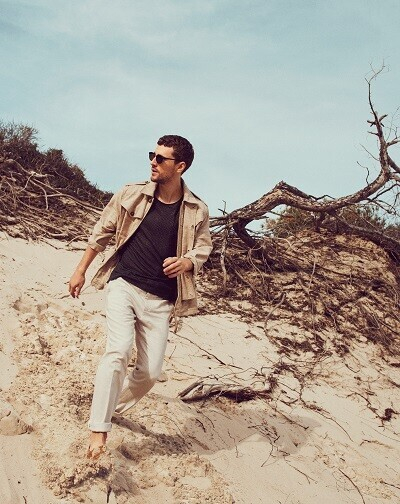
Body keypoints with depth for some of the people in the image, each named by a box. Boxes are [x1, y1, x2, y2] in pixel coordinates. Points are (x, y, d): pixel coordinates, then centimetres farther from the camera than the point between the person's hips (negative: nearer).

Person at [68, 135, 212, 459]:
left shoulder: (198, 211, -1)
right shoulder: (132, 195, -1)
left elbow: (203, 248, 11)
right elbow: (102, 232, 9)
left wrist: (187, 262, -12)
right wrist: (81, 270, 12)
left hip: (160, 300, 2)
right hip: (123, 285, -1)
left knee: (151, 372, 2)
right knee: (119, 351, -22)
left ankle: (115, 407, 31)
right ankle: (98, 429, -13)